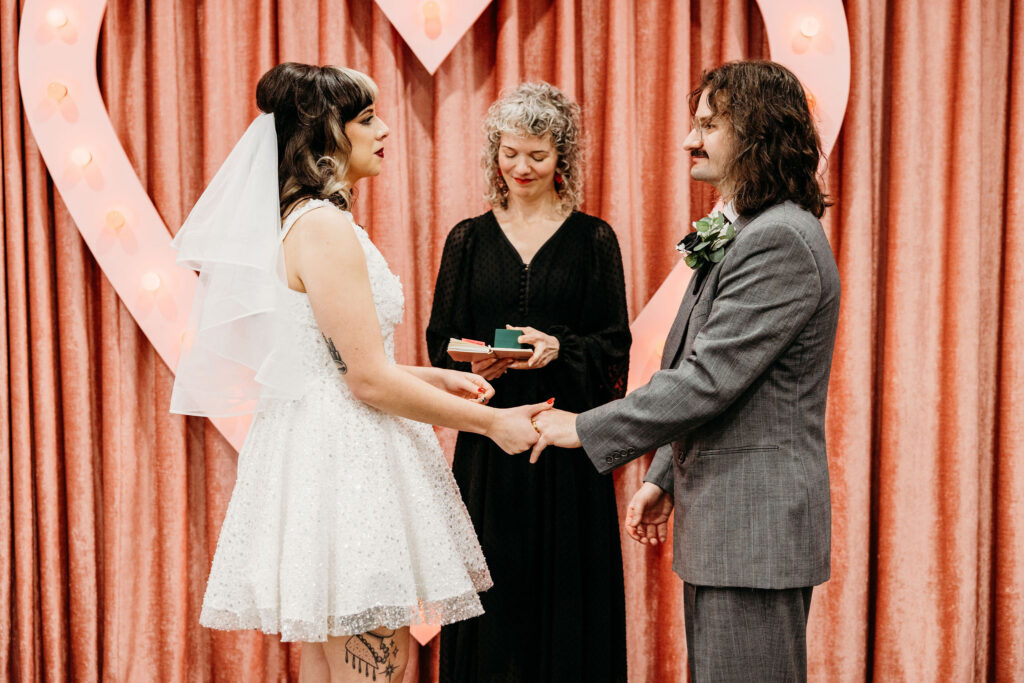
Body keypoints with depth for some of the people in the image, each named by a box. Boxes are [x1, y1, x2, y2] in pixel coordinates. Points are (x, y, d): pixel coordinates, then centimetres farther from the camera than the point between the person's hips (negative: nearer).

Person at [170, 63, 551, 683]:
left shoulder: (307, 222, 15)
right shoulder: (323, 226, -16)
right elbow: (370, 380, -18)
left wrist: (433, 378, 16)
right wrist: (492, 423, -10)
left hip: (329, 454, 11)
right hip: (342, 462, -11)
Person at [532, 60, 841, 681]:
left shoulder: (780, 240, -18)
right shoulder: (739, 234, 17)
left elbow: (708, 379, -22)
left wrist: (585, 428, -15)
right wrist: (666, 477, 18)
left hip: (757, 530, -10)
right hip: (719, 526, 10)